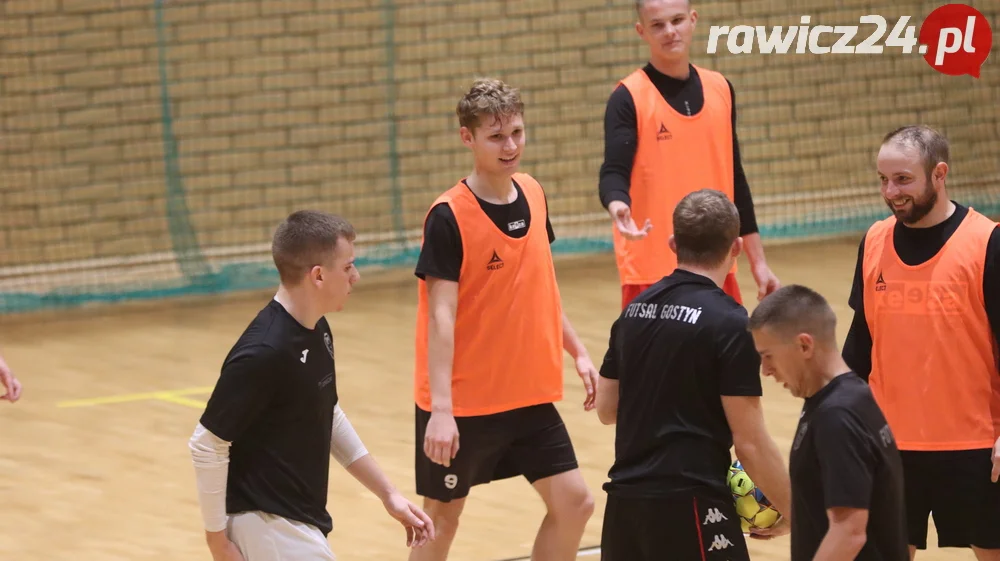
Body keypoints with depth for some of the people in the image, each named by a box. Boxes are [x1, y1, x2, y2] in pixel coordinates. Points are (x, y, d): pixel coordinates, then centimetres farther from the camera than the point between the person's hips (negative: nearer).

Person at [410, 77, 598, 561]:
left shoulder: (532, 194, 3)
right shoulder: (449, 217, -17)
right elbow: (440, 317, -20)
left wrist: (577, 352, 15)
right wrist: (440, 408, -25)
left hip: (529, 394, 6)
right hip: (463, 403, -6)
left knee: (573, 503, 1)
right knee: (442, 518, 5)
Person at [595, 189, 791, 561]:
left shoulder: (635, 311, 8)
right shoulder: (729, 324, -11)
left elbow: (607, 408, 18)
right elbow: (750, 443, -12)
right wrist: (790, 510, -1)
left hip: (625, 500, 7)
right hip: (688, 505, -7)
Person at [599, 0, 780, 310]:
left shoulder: (720, 89, 10)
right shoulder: (629, 98, -6)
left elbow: (734, 178, 15)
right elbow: (614, 173, -17)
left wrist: (757, 260, 15)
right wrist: (618, 207, -40)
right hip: (652, 273, -5)